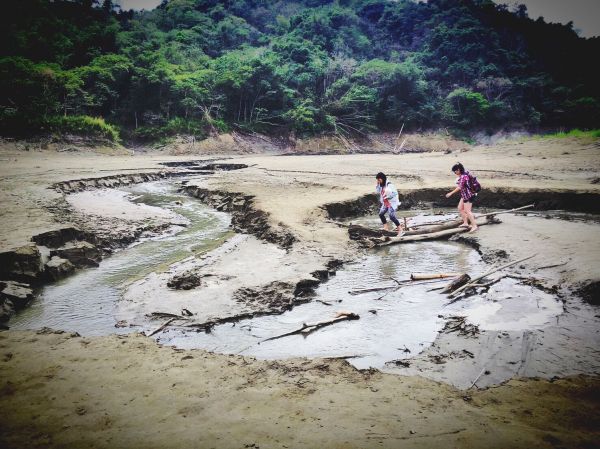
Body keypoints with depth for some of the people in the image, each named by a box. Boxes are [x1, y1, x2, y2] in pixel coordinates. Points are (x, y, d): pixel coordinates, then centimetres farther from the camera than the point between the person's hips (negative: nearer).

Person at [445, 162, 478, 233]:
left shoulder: (463, 176, -23)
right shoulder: (464, 174, 7)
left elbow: (459, 187, -26)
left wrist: (451, 193, -22)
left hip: (468, 195, -10)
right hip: (464, 195, 10)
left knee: (467, 211, -7)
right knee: (460, 208, 16)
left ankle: (474, 226, -3)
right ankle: (465, 223, 22)